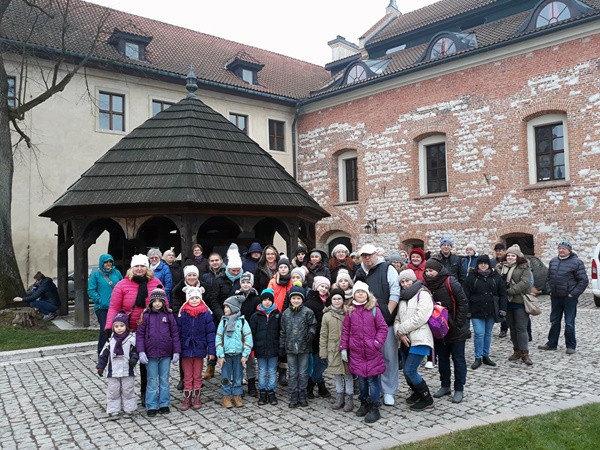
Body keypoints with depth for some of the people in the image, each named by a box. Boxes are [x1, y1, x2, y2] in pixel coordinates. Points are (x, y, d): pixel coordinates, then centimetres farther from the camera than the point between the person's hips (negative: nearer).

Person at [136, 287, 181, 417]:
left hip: (166, 353, 1)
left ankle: (164, 404, 22)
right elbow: (140, 334, -3)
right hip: (151, 354, -1)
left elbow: (175, 334, 3)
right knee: (152, 381, 7)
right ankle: (151, 406, 16)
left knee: (164, 380, 11)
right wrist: (141, 352, -10)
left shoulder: (169, 315, 0)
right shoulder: (146, 315, -2)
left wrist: (176, 352, 0)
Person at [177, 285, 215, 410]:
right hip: (186, 349, 1)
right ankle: (187, 399, 21)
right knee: (187, 377, 11)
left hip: (199, 349, -1)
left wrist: (211, 351, -9)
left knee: (197, 376, 12)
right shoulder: (182, 314, -3)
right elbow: (177, 333, 0)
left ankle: (197, 398, 24)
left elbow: (210, 333, -5)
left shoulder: (206, 313, -5)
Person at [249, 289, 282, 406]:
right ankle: (262, 393, 19)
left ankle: (271, 392, 18)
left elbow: (282, 332, 2)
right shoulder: (255, 316, 0)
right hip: (260, 349, 0)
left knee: (272, 372, 9)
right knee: (262, 372, 10)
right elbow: (252, 333, 1)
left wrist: (281, 347, -2)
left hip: (274, 349, 0)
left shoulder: (278, 315, 0)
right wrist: (253, 347, -4)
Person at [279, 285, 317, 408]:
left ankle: (302, 397, 18)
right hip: (290, 348, 2)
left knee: (303, 373, 6)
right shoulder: (285, 313, 6)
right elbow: (283, 331, 11)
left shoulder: (307, 312, -5)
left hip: (304, 347, -2)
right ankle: (293, 398, 15)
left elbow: (313, 325, 3)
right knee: (292, 374, 8)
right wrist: (281, 346, 10)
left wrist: (311, 333, -17)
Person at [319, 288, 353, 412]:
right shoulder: (327, 315, 3)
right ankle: (339, 398, 25)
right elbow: (323, 336, 3)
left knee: (348, 374, 5)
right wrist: (323, 354, 0)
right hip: (333, 350, 2)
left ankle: (349, 399, 17)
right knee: (337, 375, 11)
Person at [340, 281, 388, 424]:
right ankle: (364, 404, 27)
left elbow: (383, 328, -3)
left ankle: (374, 409, 7)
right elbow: (345, 330, 9)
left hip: (372, 353, -3)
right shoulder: (350, 311, 4)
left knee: (372, 379, -1)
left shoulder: (374, 309, -4)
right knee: (361, 379, 12)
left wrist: (377, 344, -11)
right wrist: (343, 348, 6)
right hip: (356, 353, 3)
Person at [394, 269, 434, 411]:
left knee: (409, 371, -12)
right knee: (406, 371, 10)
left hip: (419, 339, -7)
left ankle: (427, 399, 5)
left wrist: (401, 329, -11)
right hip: (405, 340, 7)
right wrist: (399, 332, -8)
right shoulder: (403, 297, 17)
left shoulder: (423, 294, -5)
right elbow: (397, 319, 12)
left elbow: (420, 318, -17)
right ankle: (417, 392, 36)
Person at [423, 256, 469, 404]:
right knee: (442, 358, 15)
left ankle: (459, 389, 14)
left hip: (455, 329, -5)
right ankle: (445, 386, 28)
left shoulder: (451, 283, -17)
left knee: (458, 359, 5)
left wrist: (458, 323, -15)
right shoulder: (427, 285, 0)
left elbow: (463, 303, -15)